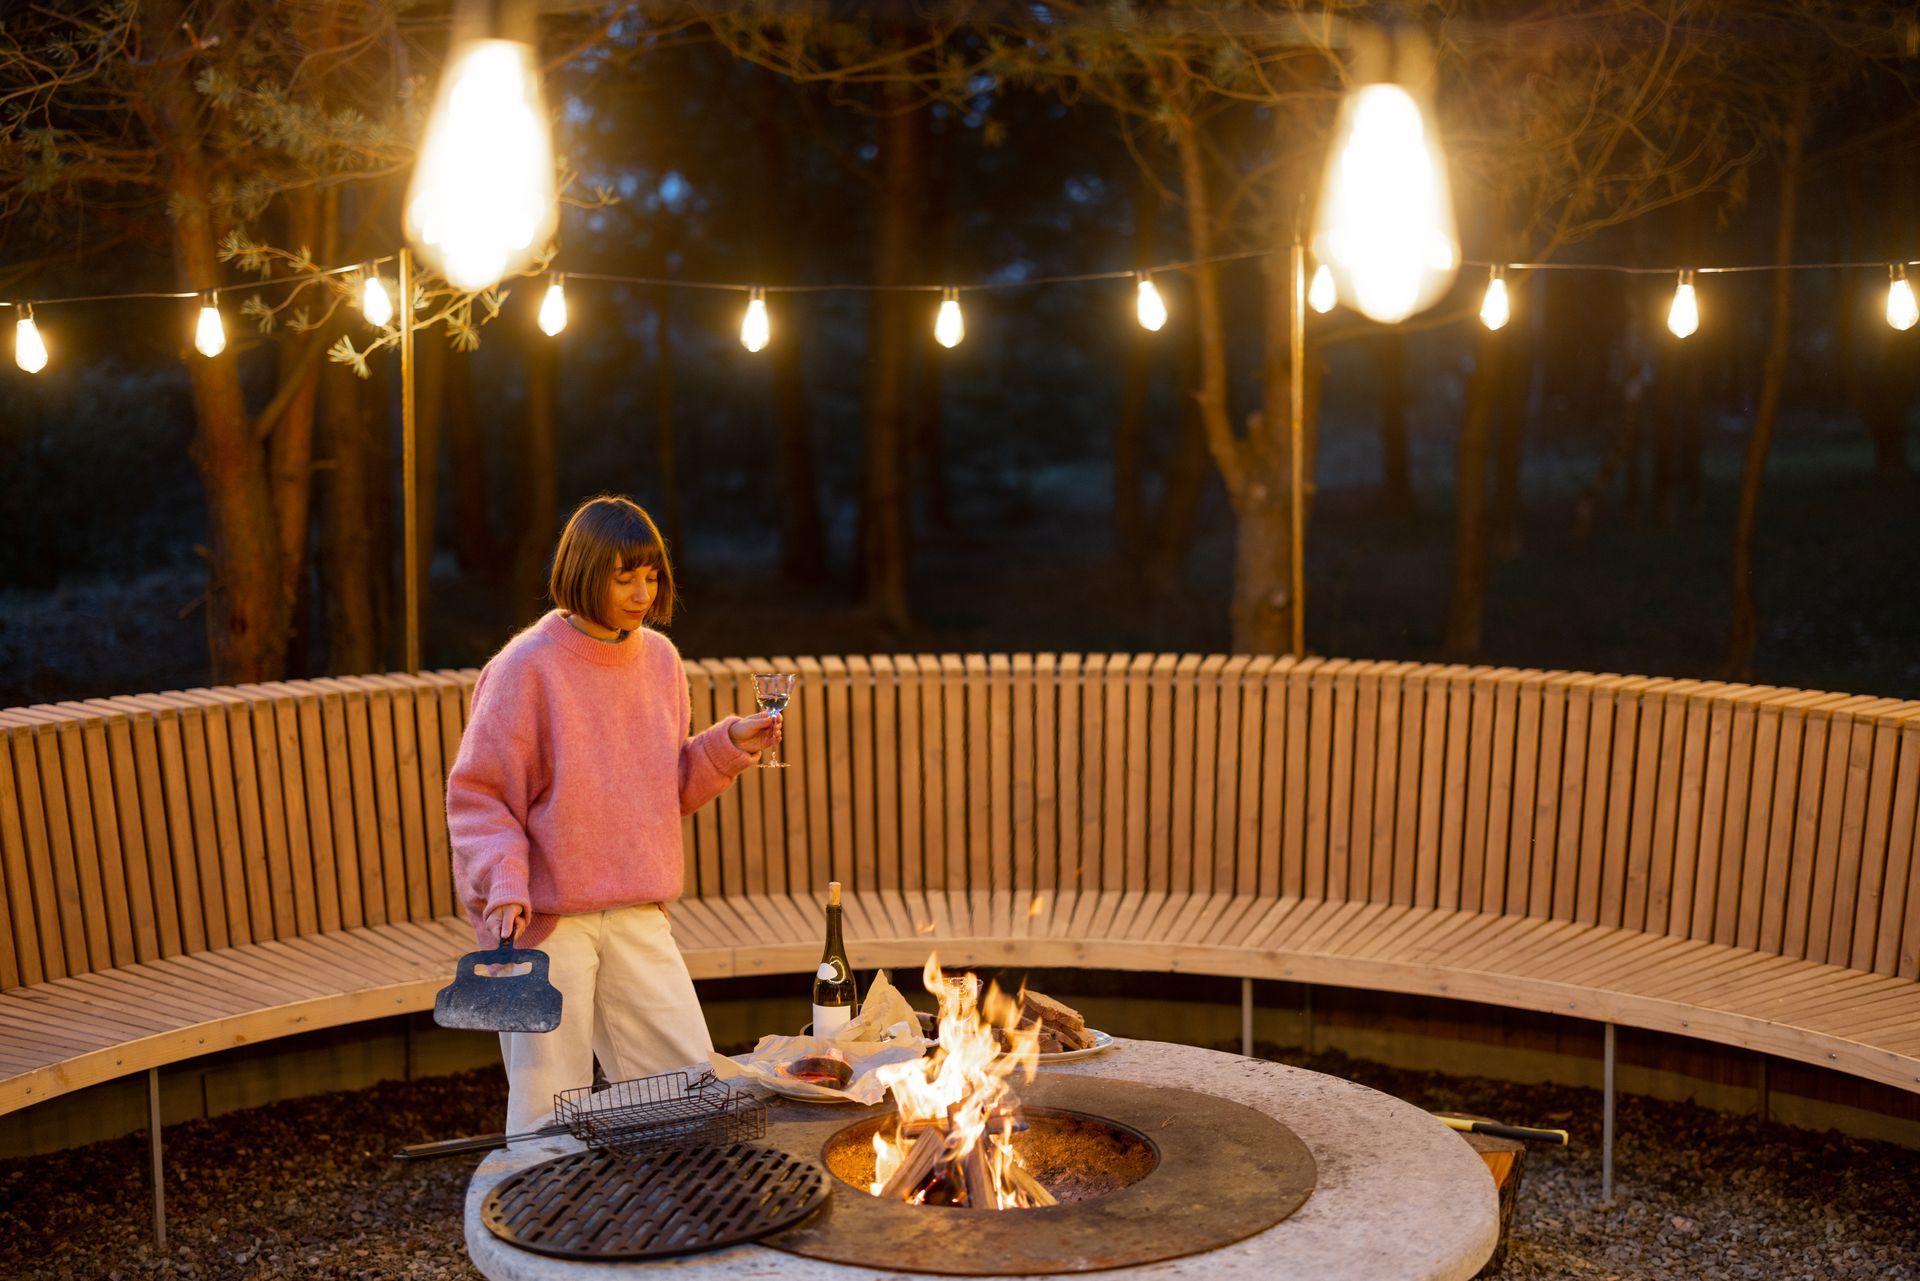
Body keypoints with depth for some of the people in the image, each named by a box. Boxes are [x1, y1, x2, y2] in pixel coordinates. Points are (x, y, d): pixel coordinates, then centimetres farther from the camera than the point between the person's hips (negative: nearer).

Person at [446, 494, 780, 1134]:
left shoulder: (659, 657, 8)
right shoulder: (526, 667, -10)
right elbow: (477, 794, -9)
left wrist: (730, 744, 1)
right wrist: (505, 889, -21)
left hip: (637, 915, 6)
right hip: (542, 915, -5)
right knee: (548, 1111, 1)